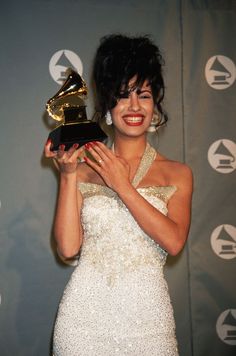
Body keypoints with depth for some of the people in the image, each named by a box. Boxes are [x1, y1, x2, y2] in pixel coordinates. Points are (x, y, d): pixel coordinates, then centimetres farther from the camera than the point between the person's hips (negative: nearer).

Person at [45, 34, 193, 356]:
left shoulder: (177, 173, 3)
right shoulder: (85, 169, 3)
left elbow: (174, 242, -11)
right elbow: (68, 247, -4)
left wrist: (122, 185, -12)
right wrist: (67, 175, -8)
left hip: (145, 309, 0)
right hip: (85, 308, 0)